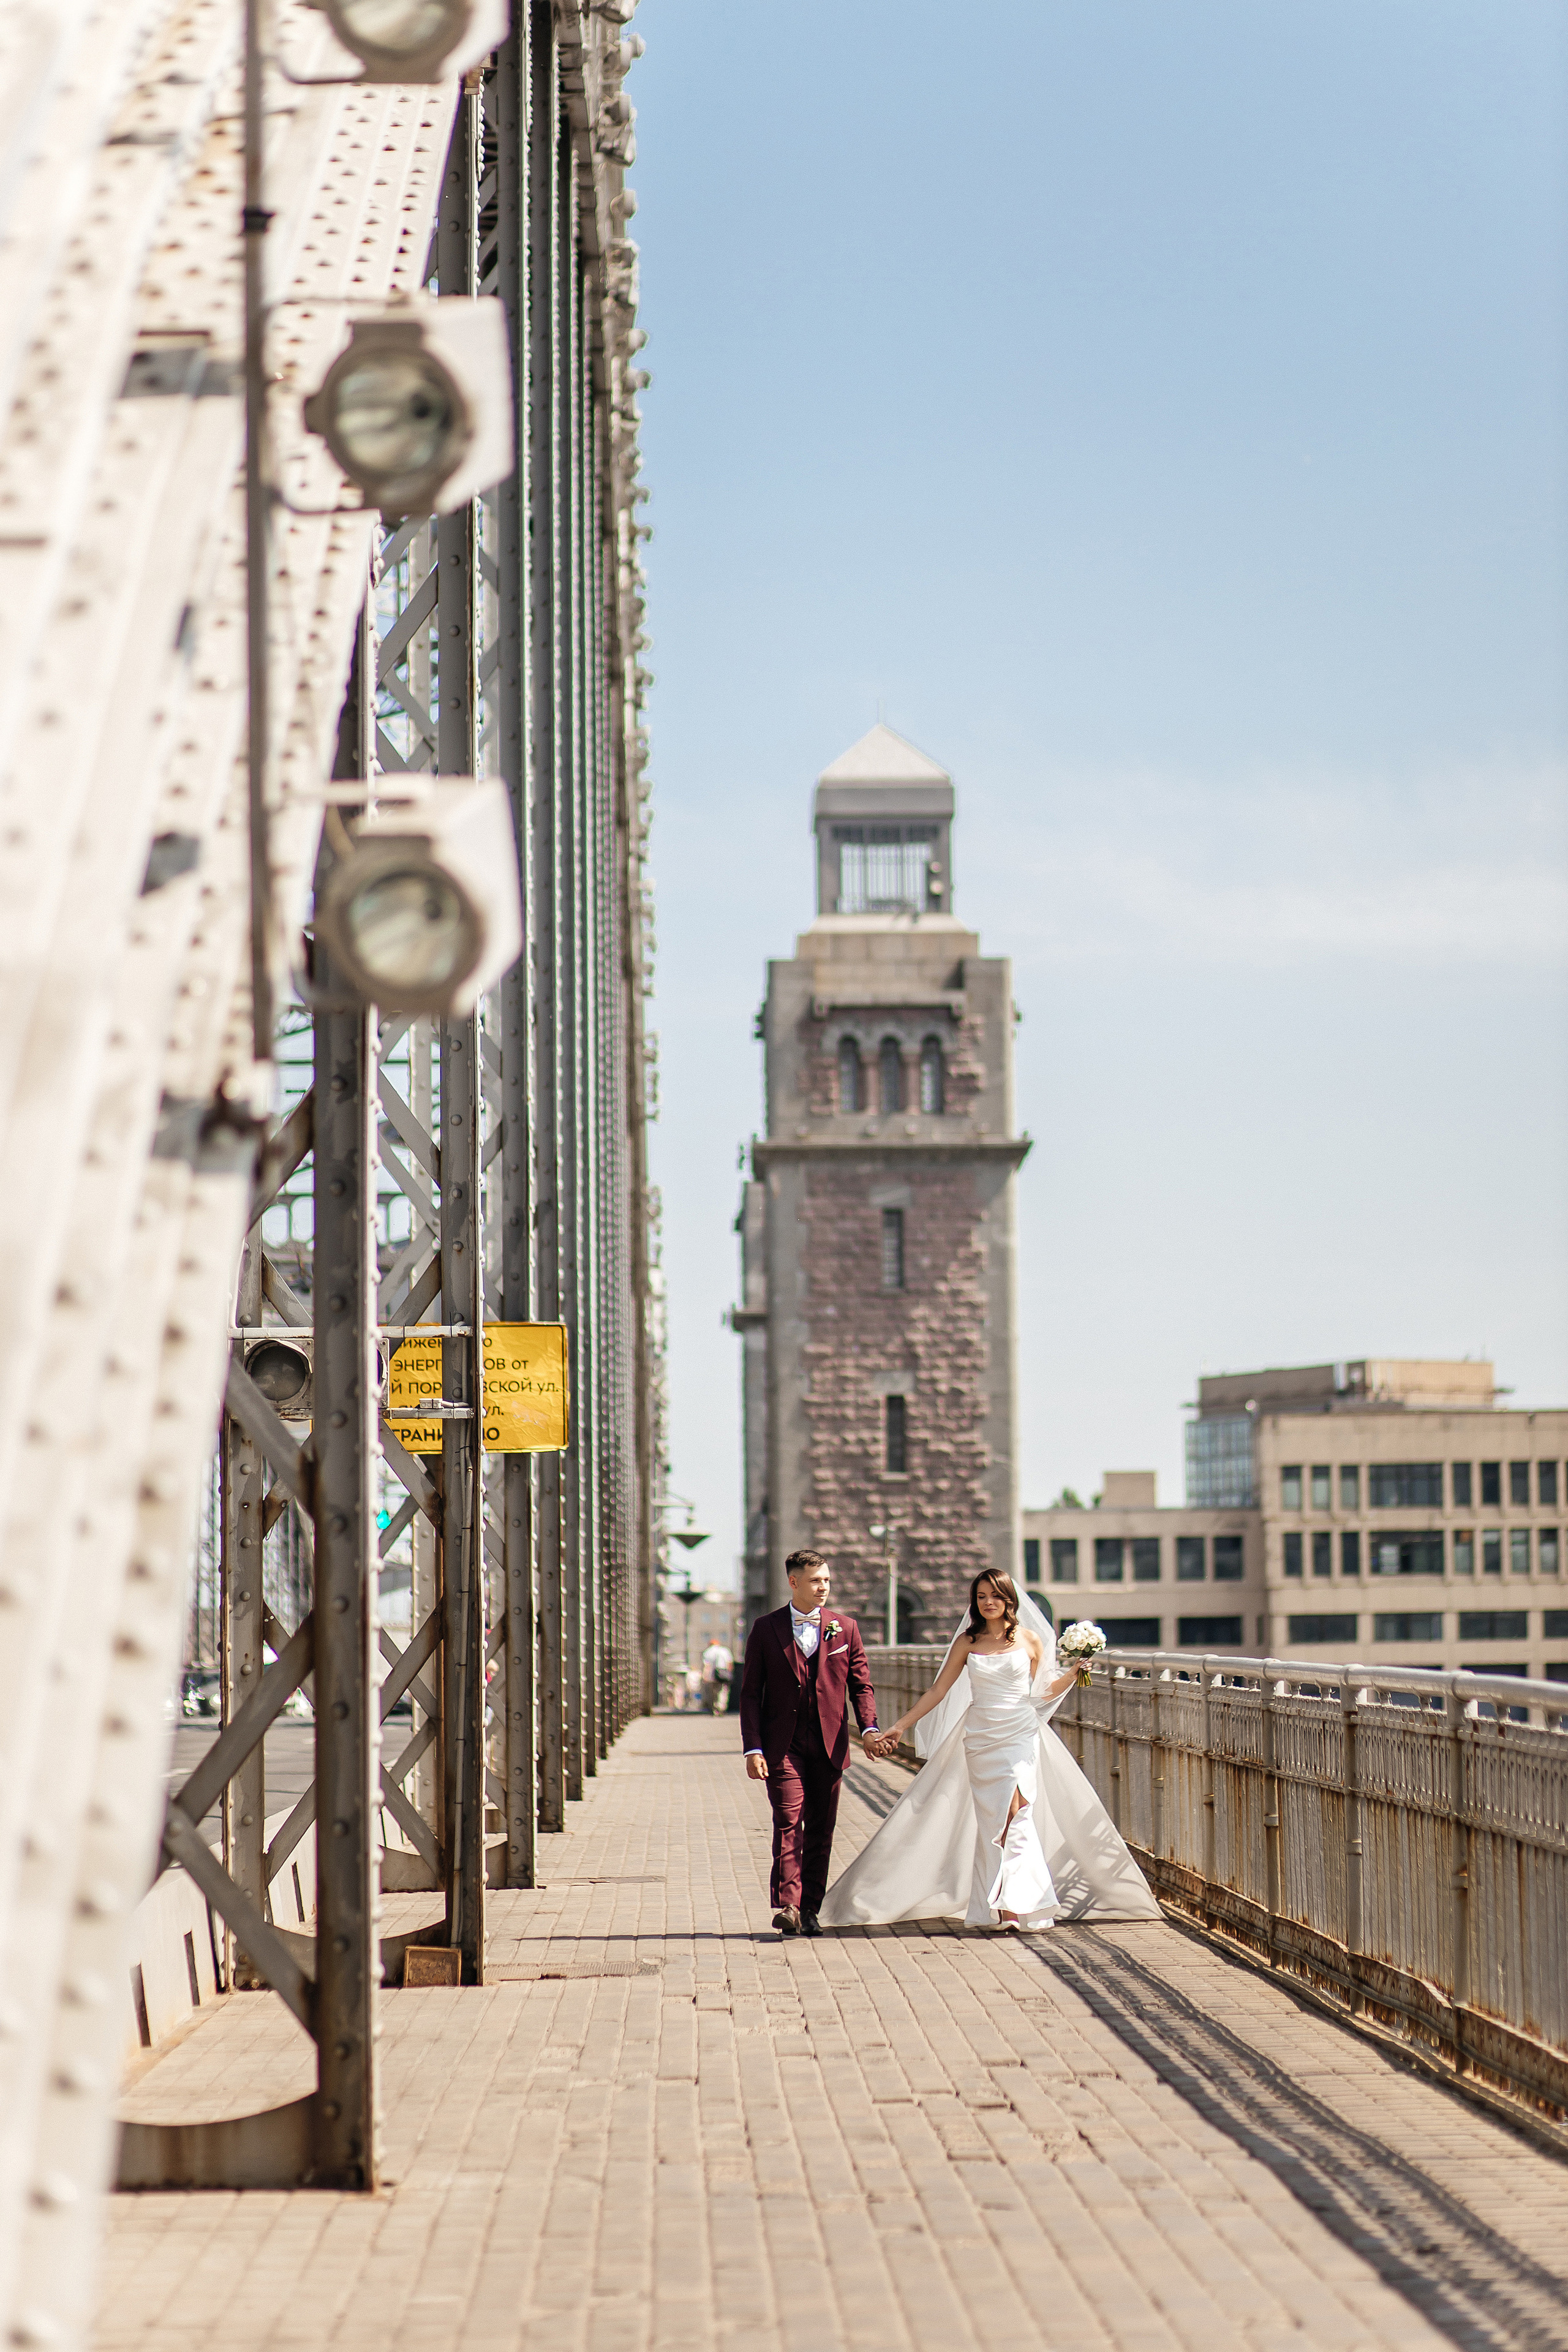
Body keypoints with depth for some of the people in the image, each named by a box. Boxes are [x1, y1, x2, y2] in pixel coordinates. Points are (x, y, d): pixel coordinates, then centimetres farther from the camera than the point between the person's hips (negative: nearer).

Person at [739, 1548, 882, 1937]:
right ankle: (787, 1907, -21)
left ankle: (810, 1911, 11)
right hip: (783, 1745, -2)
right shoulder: (766, 1629, 3)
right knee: (789, 1821, -15)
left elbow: (861, 1684, 10)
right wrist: (753, 1748, -7)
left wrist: (869, 1727, -8)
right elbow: (750, 1693, 3)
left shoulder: (845, 1628, 9)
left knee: (821, 1830, 5)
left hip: (829, 1745, 3)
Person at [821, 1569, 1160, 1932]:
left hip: (1021, 1735, -2)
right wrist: (900, 1726, 6)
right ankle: (998, 1907, 5)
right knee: (990, 1820, 1)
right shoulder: (967, 1642, 6)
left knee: (1015, 1812, -17)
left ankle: (1013, 1903, -21)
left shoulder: (1030, 1640, 3)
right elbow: (938, 1690, 9)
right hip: (980, 1737, 2)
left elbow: (1043, 1692, 13)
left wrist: (1074, 1672, -3)